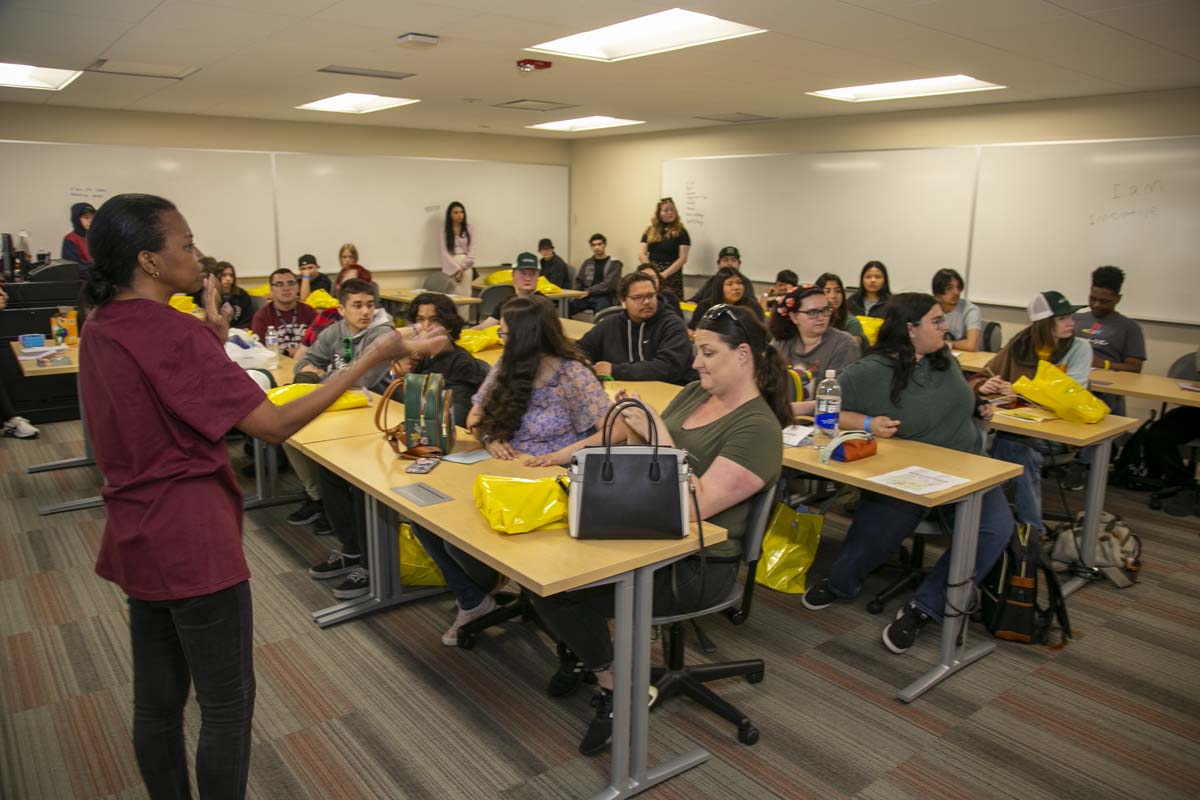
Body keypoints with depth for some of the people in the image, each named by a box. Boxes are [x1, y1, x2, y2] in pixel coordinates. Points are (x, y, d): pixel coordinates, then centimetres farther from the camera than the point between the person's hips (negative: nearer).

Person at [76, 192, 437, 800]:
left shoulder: (101, 327, 6)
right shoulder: (173, 333, -22)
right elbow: (274, 425, -24)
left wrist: (211, 342, 6)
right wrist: (371, 359, -22)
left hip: (137, 540, 9)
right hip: (194, 544, -9)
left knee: (157, 701, 20)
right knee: (228, 704, 7)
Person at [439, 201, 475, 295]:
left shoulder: (470, 228, 9)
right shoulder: (444, 229, 3)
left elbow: (471, 250, 4)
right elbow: (444, 252, -4)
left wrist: (462, 267, -8)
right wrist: (456, 269, -12)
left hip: (466, 267, 2)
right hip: (451, 267, -2)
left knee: (465, 295, -3)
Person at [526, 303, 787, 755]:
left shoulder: (757, 429, -15)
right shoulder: (694, 394, 9)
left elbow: (697, 506, -24)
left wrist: (658, 434, -25)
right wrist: (573, 451, 10)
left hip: (694, 564, -8)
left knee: (561, 591, -20)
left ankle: (613, 687, 7)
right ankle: (580, 650, 20)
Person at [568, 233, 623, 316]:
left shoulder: (615, 264, 3)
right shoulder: (587, 262, 18)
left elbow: (608, 285, -7)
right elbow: (579, 281, 20)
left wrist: (588, 291, -12)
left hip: (604, 297, -4)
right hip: (587, 297, 4)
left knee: (600, 311, -38)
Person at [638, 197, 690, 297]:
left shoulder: (681, 232, 3)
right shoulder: (650, 231, 12)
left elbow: (683, 258, -5)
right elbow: (641, 254, 5)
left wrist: (664, 274, -15)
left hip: (672, 277, -3)